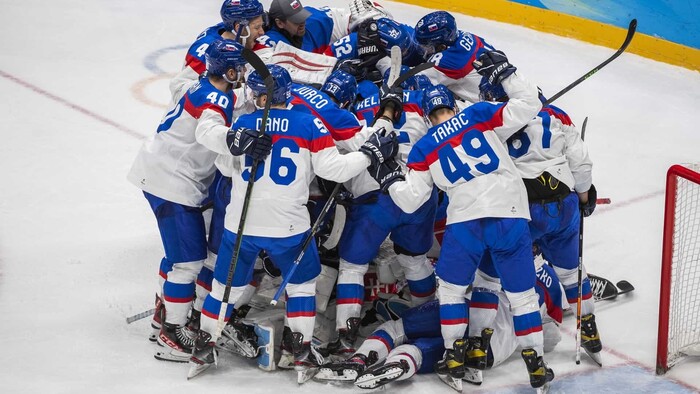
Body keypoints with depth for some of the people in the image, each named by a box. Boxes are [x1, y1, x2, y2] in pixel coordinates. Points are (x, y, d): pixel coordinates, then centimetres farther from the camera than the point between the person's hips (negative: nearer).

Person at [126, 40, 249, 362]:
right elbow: (208, 131, -43)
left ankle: (166, 311, 41)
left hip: (160, 172, 11)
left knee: (180, 248, 25)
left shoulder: (205, 88, 9)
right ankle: (171, 335, -6)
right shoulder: (217, 99, -21)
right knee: (190, 258, -9)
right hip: (171, 181, -11)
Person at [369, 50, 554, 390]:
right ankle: (535, 364, 7)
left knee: (451, 285, 21)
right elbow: (527, 105, 8)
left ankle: (455, 355, 18)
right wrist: (505, 73, 18)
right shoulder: (480, 116, 12)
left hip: (465, 220, 0)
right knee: (521, 291, 8)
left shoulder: (423, 150, 14)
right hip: (511, 214, 0)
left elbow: (409, 200, 14)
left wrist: (388, 177, 31)